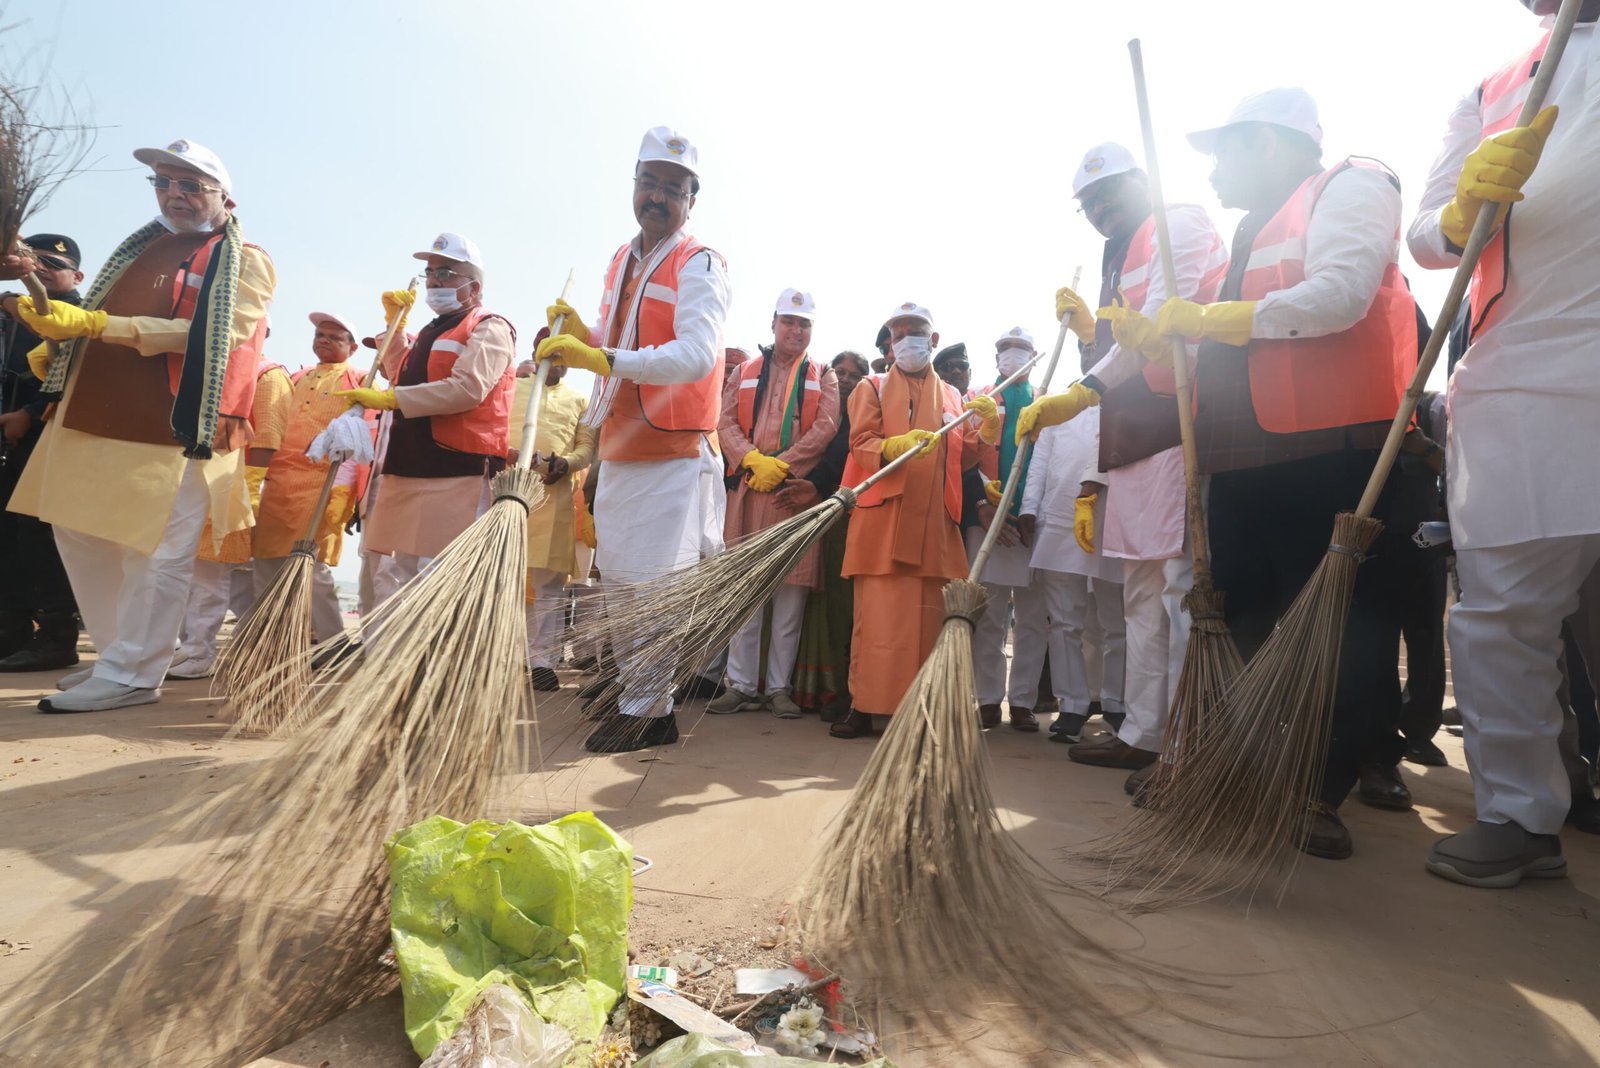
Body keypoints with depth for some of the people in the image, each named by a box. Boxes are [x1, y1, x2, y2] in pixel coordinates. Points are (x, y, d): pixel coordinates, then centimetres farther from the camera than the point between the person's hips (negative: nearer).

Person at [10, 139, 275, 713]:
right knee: (81, 535, 14)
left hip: (173, 431, -8)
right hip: (93, 420, 9)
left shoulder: (244, 262, -2)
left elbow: (212, 335, -17)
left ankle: (131, 674, 5)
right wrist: (59, 345, 12)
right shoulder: (143, 246, 21)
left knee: (155, 552, -6)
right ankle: (116, 653, 26)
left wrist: (97, 324, -21)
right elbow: (99, 315, 32)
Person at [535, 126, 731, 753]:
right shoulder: (621, 263, 17)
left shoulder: (699, 267, -7)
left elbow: (696, 355, -25)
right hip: (618, 452, 8)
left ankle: (647, 709, 10)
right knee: (616, 578, 12)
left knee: (653, 583, -5)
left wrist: (603, 358, -34)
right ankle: (635, 692, 26)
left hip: (674, 455, -8)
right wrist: (582, 336, 4)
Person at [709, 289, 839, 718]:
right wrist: (755, 460, -12)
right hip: (748, 490, 1)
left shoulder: (823, 378, 15)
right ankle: (742, 684, 8)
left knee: (791, 592, -1)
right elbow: (726, 424, 7)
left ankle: (779, 686, 8)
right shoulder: (745, 373, 18)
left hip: (797, 491, -1)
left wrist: (780, 465, -12)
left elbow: (825, 428, -1)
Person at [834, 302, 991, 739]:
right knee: (878, 617, -4)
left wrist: (987, 429, -1)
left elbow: (964, 457, 17)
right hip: (881, 522, -3)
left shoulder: (951, 396, 22)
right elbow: (861, 444, -4)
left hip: (935, 525, 3)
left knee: (928, 619, 2)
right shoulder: (872, 388, 12)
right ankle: (865, 706, 3)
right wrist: (898, 445, -23)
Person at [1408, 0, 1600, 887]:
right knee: (1501, 611, 0)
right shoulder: (1488, 98, 18)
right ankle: (1518, 815, 11)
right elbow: (1426, 240, 8)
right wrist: (1467, 206, -14)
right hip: (1516, 386, 1)